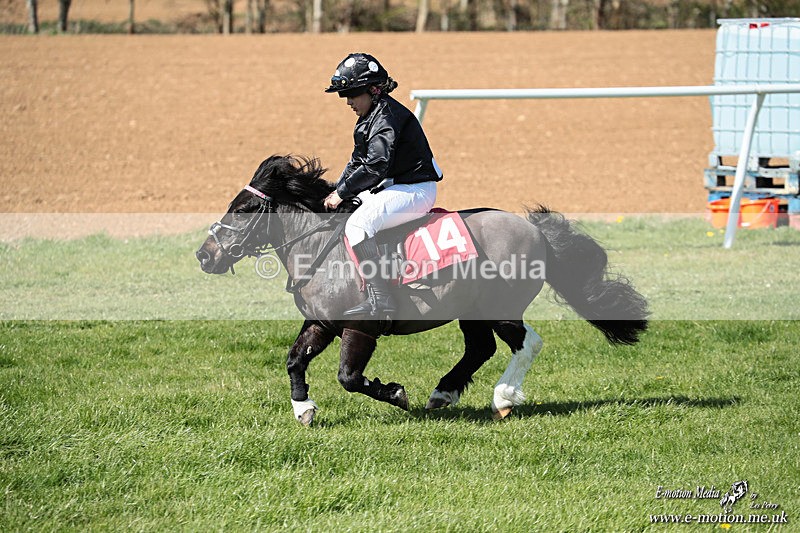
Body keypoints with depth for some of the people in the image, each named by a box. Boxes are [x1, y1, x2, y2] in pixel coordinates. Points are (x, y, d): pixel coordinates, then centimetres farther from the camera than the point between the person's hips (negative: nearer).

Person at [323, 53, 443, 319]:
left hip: (415, 189, -11)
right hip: (393, 187, 11)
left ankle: (381, 300, -32)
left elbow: (375, 167, -26)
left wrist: (342, 192, -19)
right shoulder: (371, 117, 15)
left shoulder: (387, 116, -18)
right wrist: (336, 192, 8)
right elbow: (357, 162, 21)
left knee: (358, 224, -29)